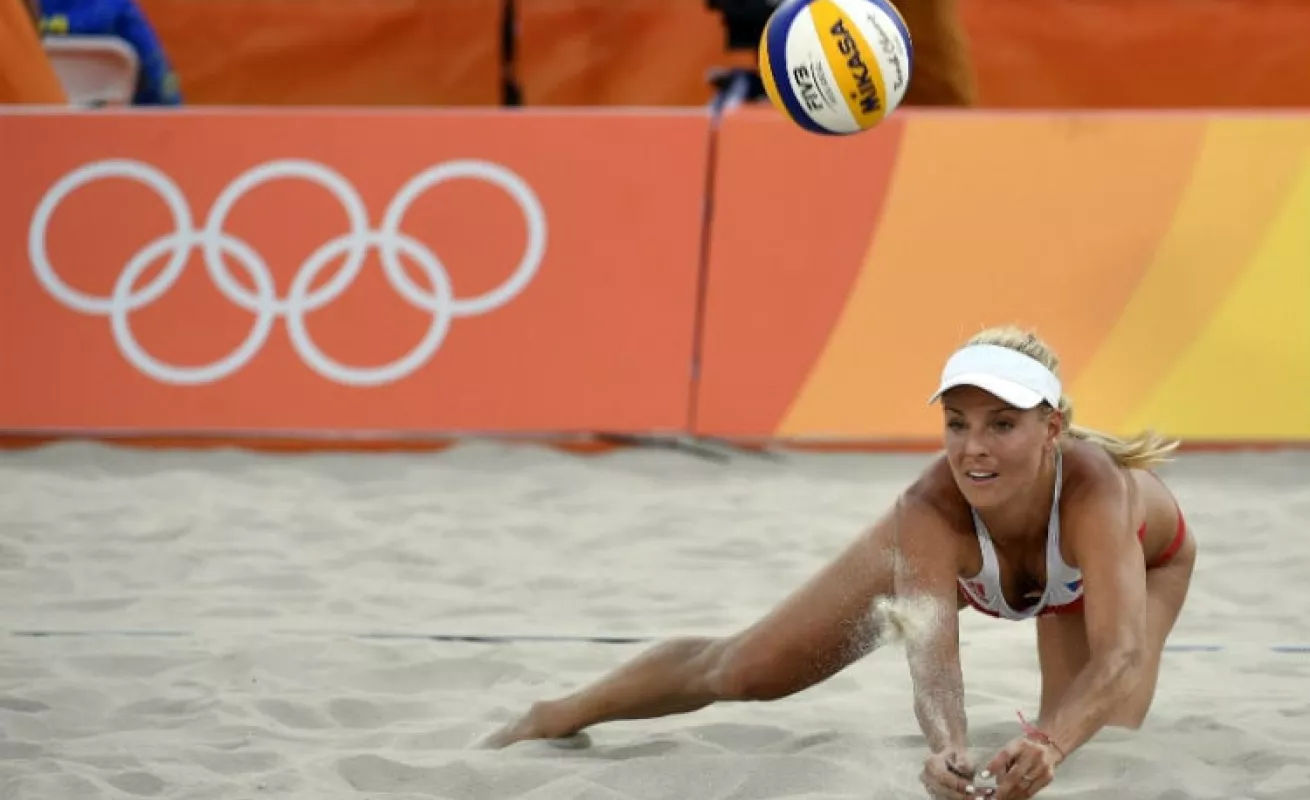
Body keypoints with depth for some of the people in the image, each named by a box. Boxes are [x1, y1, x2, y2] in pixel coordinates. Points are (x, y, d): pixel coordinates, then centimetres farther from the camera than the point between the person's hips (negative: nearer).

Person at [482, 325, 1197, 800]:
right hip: (949, 553, 0)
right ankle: (555, 720, 31)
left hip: (1138, 562, 0)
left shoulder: (1095, 490, -50)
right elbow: (931, 658, -54)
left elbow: (1120, 658, -60)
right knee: (742, 670, 4)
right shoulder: (929, 508, -46)